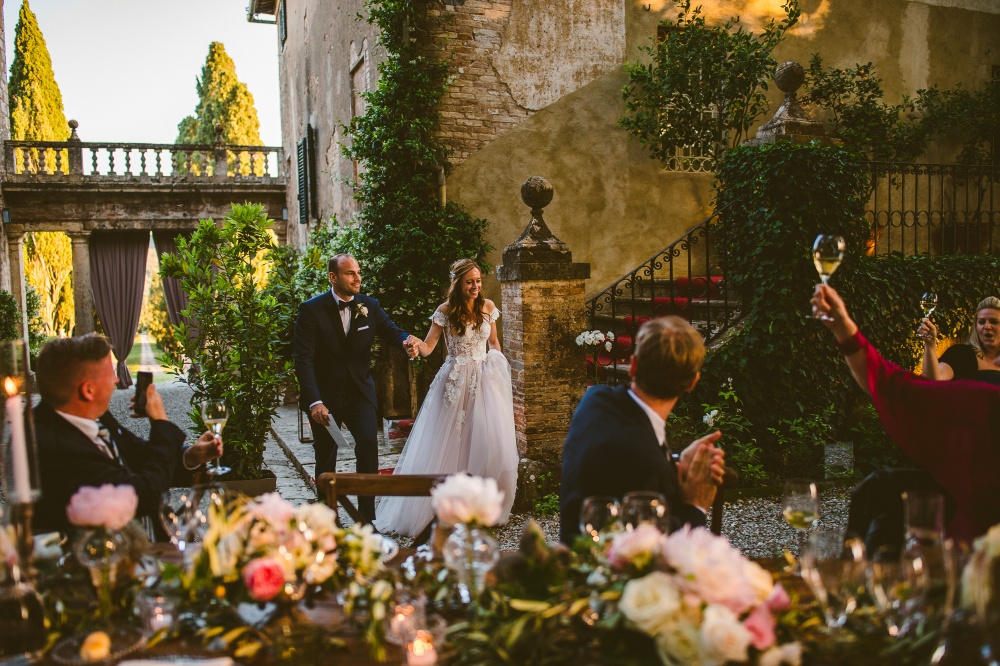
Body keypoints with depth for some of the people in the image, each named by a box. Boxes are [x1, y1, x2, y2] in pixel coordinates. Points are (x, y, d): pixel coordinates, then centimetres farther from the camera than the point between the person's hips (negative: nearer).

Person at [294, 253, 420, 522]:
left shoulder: (370, 306, 2)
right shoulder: (311, 310, -10)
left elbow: (392, 331, 6)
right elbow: (304, 360, -14)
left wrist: (407, 339, -21)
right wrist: (314, 402, -25)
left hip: (360, 392, 2)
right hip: (325, 395, -2)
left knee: (368, 443, -17)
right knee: (326, 458, 8)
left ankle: (367, 518, -8)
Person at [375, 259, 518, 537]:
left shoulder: (488, 306, 6)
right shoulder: (446, 311, -4)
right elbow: (428, 347, -8)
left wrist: (500, 368, 12)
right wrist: (416, 344, -29)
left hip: (485, 379, 3)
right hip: (456, 381, -3)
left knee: (489, 443, -2)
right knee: (449, 445, -2)